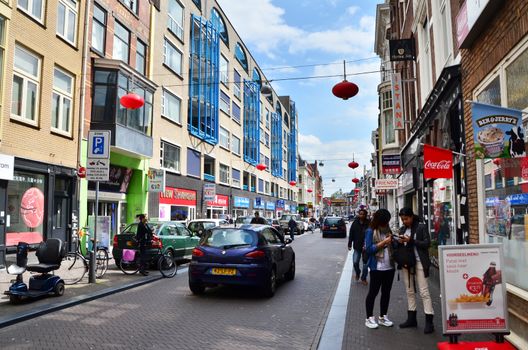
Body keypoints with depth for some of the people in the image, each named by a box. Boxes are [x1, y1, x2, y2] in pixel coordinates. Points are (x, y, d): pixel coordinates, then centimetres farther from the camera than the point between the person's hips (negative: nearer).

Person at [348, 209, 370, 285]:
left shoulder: (368, 224, -7)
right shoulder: (355, 223, 0)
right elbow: (351, 234, 4)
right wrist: (349, 244, 0)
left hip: (366, 247, -1)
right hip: (357, 247, 1)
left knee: (365, 263, 5)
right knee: (355, 262, -4)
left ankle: (363, 278, 22)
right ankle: (357, 273, 27)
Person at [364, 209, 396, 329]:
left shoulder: (387, 230, 9)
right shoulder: (371, 231, -7)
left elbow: (392, 247, 18)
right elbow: (369, 249, -14)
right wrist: (383, 242, -18)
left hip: (389, 267, 6)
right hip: (377, 267, -6)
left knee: (386, 292, 13)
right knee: (373, 292, 2)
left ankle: (383, 317, 25)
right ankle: (369, 318, 12)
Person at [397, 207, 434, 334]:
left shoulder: (421, 227, -6)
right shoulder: (402, 229, 11)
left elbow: (427, 243, -12)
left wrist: (411, 240, -20)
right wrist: (399, 242, -6)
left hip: (419, 262, -6)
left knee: (424, 291, -5)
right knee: (410, 291, 12)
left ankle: (429, 321, -1)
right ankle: (411, 318, 21)